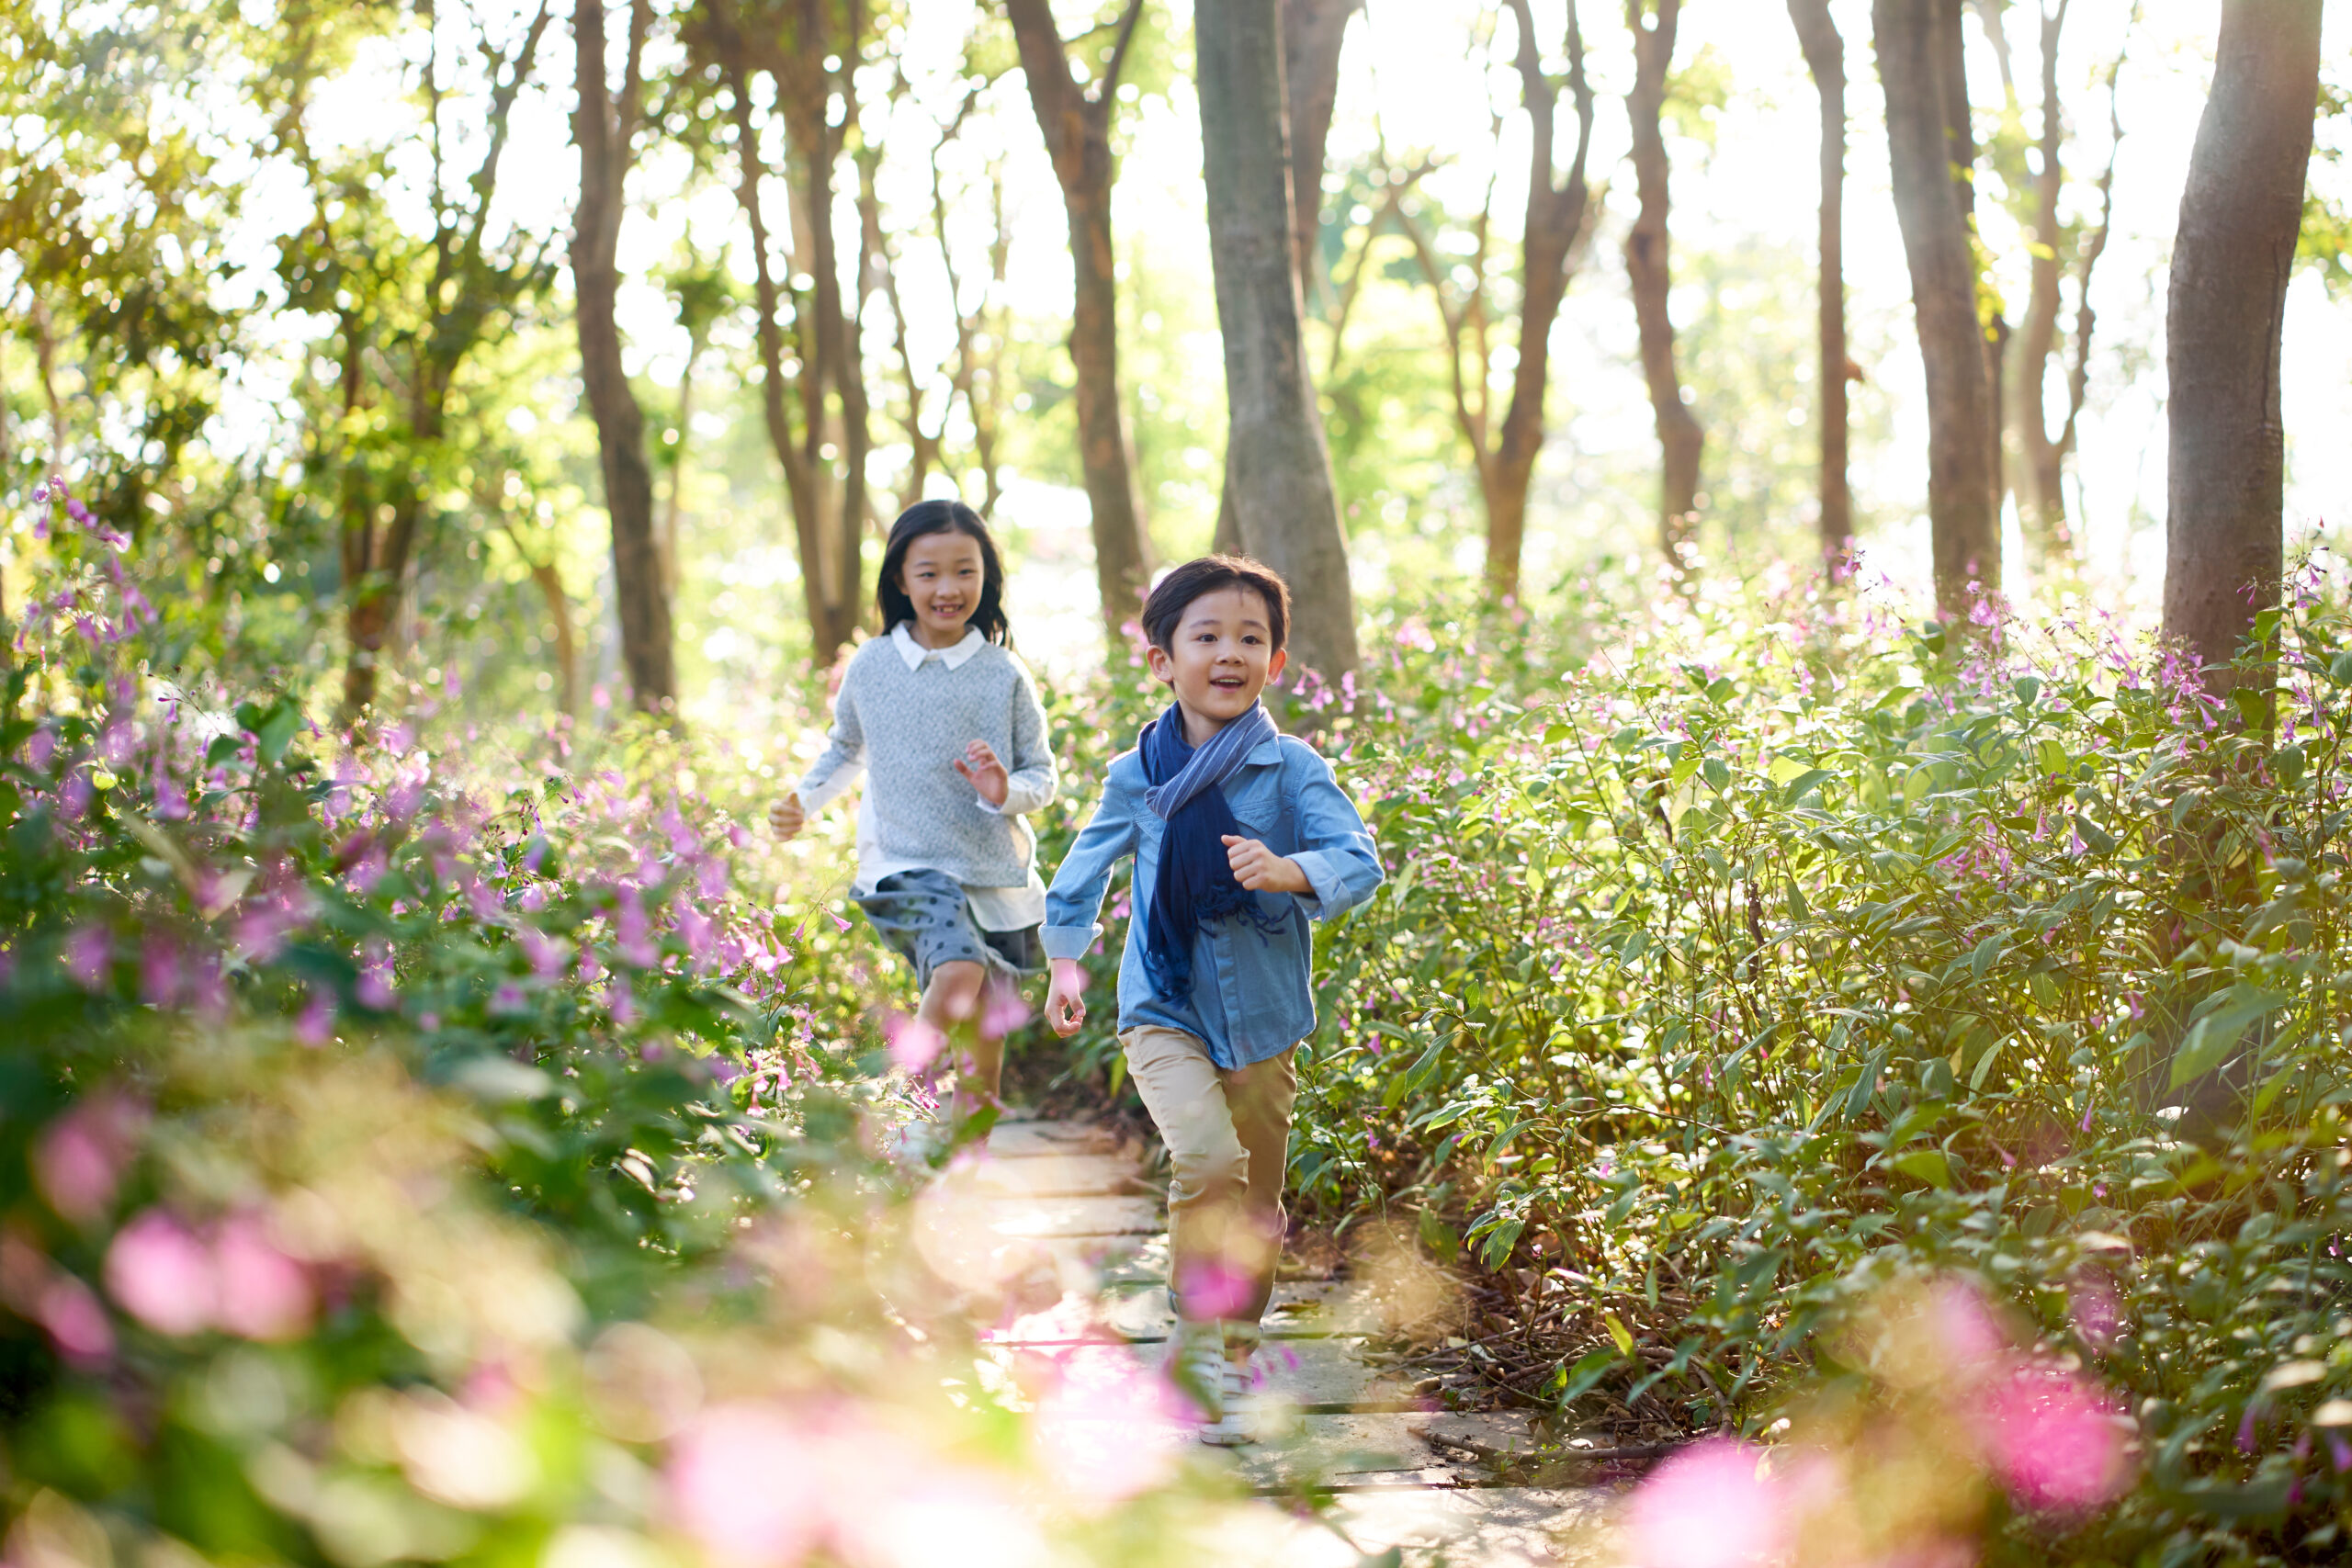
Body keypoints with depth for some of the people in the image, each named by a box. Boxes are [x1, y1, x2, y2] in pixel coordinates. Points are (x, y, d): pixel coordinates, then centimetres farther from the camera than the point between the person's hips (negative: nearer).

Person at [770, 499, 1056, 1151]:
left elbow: (1042, 774, 5)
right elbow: (847, 750, 21)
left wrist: (1007, 791, -16)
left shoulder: (1004, 676, -1)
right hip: (910, 864, -2)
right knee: (957, 975, -28)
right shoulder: (870, 668, 2)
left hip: (995, 871, 2)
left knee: (986, 1047, 9)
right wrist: (804, 802, 5)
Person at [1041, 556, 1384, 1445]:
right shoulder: (1138, 776, -2)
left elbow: (1358, 862, -17)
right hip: (1164, 1008, -1)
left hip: (1262, 1015, 1)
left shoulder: (1292, 770, -7)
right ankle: (1196, 1334, -12)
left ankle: (1232, 1363, 30)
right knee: (1207, 1155, -25)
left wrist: (1286, 870, -36)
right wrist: (1065, 963, 14)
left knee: (1254, 1203, 11)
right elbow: (1087, 867, 14)